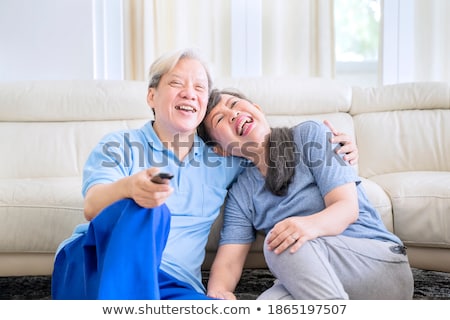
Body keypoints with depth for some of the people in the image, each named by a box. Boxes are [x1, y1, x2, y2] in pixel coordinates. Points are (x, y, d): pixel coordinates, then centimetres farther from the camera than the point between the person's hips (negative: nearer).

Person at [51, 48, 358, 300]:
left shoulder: (223, 162, 19)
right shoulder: (119, 146, 7)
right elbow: (92, 207, -10)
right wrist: (130, 188, -35)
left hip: (170, 289, 4)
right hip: (95, 270, -3)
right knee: (145, 210, -35)